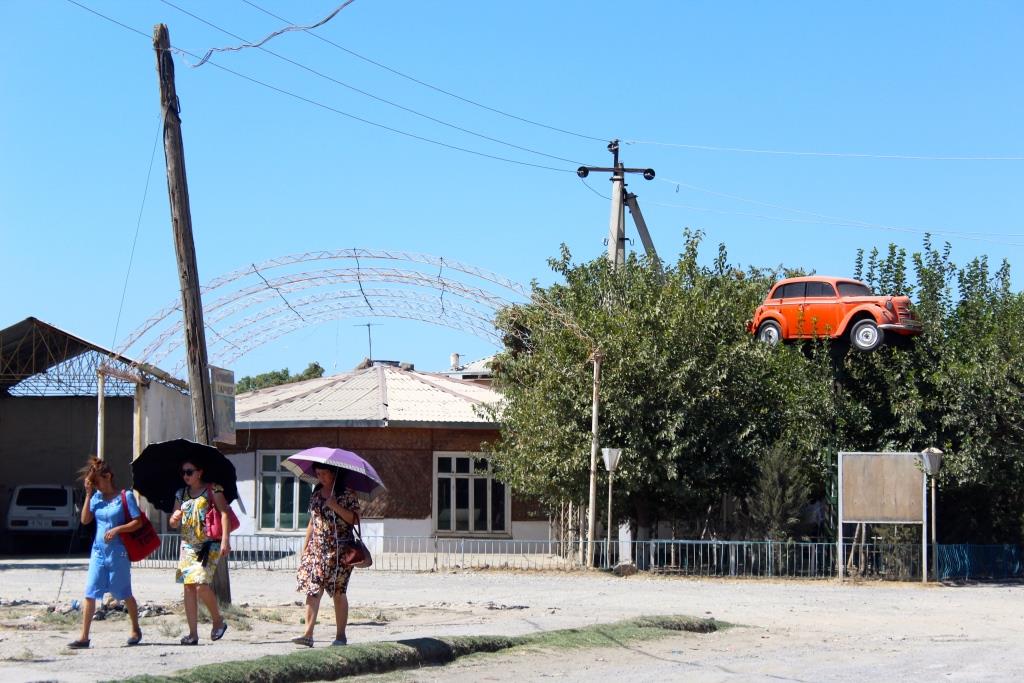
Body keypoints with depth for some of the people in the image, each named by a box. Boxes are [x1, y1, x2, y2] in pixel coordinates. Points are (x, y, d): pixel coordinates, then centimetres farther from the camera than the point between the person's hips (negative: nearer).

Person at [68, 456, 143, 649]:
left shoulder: (126, 496, -6)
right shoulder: (97, 497, 8)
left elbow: (138, 522, -8)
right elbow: (85, 520, 0)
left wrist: (117, 529, -19)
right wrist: (88, 495, -5)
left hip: (118, 552, -4)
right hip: (98, 551, 4)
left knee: (124, 594, 9)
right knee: (90, 593, -3)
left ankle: (135, 630, 28)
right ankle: (84, 637, -3)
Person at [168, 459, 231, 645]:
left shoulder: (213, 490, -2)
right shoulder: (181, 494, 14)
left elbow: (224, 513, -11)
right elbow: (173, 523, 16)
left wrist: (225, 539, -21)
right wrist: (174, 519, -9)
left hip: (209, 545, -6)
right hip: (188, 546, 6)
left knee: (201, 585, -18)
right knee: (189, 587, -1)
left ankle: (218, 621, 5)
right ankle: (193, 633, 1)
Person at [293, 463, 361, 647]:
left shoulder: (346, 493, -2)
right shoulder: (316, 493, 13)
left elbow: (354, 518, -9)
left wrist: (336, 507, -19)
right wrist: (305, 546, 16)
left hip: (339, 550, -5)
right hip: (316, 548, 5)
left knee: (338, 591, -1)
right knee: (312, 590, -5)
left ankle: (340, 636, 6)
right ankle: (308, 634, -9)